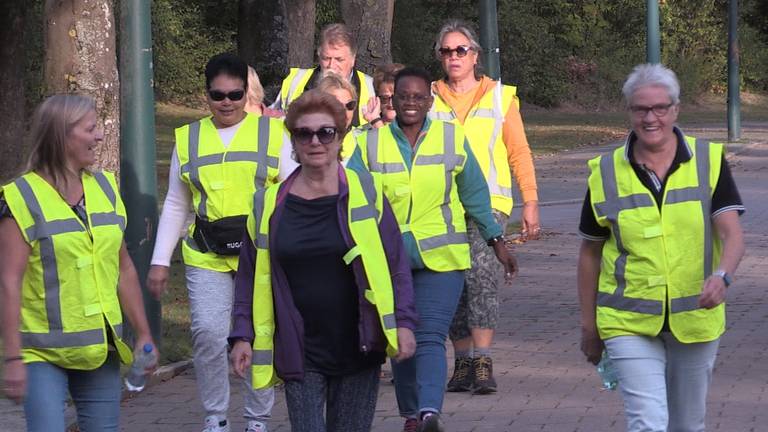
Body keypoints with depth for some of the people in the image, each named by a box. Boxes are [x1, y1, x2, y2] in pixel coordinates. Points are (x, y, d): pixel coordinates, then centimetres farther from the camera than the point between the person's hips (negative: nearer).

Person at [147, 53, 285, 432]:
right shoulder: (188, 139, 12)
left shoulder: (273, 132, 7)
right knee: (208, 332, -13)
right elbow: (175, 206, 17)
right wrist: (160, 261, 11)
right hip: (206, 257, 1)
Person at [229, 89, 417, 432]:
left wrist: (403, 323, -4)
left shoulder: (366, 193, 2)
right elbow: (251, 276, 10)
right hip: (299, 353, 0)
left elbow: (395, 264, 3)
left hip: (358, 349, 0)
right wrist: (243, 336, 3)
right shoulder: (270, 205, 5)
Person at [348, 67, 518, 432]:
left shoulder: (452, 139, 3)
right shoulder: (370, 144, 3)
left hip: (441, 258, -2)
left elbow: (475, 195, 12)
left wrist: (496, 242, 15)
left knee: (430, 337, -16)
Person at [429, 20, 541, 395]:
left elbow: (519, 153, 11)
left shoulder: (501, 97, 10)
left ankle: (483, 363, -25)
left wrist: (530, 202, 4)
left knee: (481, 272, -21)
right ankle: (464, 362, 15)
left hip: (487, 204, -2)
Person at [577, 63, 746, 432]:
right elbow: (590, 253, 7)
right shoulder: (606, 173, -1)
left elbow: (732, 234, -9)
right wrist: (588, 325, 8)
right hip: (630, 323, -1)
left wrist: (722, 276, -30)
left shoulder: (709, 162, -2)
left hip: (695, 321, 2)